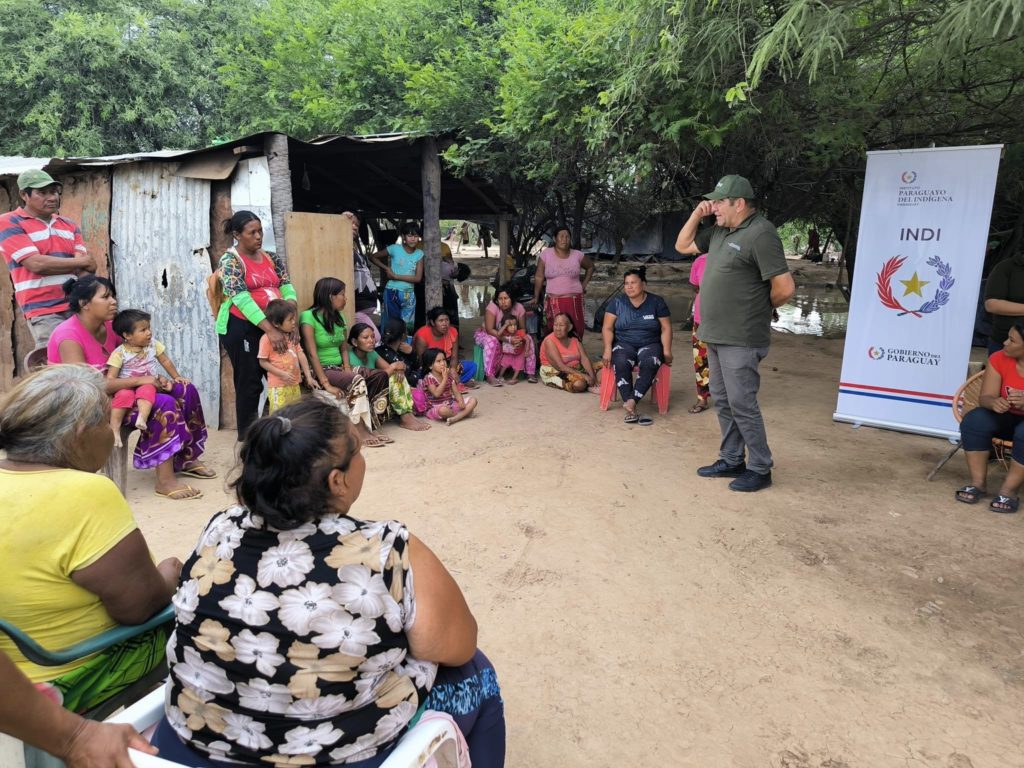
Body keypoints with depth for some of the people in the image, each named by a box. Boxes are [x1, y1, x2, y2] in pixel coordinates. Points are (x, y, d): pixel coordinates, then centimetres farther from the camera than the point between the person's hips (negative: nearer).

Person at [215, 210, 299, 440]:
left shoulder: (272, 259, 10)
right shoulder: (230, 260, -9)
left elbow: (287, 290, 2)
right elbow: (242, 299, -20)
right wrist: (270, 330, -29)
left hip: (273, 325, 6)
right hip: (241, 327, -6)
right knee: (250, 384, -1)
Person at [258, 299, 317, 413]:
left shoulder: (293, 336, 7)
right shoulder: (267, 339, -13)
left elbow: (301, 355, 6)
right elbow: (263, 362, -9)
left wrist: (309, 377, 1)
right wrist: (282, 374, -16)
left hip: (294, 384, 7)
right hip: (277, 386, -7)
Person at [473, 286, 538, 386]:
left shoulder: (519, 308, -16)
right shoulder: (492, 306, -27)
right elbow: (489, 330, -33)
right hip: (486, 334, -4)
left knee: (528, 339, -17)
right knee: (492, 341, -38)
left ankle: (530, 373, -11)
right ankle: (489, 376, -35)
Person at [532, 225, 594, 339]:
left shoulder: (577, 255, 4)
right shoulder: (545, 254, 1)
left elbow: (590, 266, 22)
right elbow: (539, 277, 5)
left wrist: (584, 285, 14)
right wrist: (536, 298, 5)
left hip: (574, 301, 1)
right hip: (553, 302, 0)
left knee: (576, 332, -5)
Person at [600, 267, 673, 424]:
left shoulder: (656, 302, 5)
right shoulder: (617, 302, 6)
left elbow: (666, 328, 3)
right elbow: (607, 328, 3)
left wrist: (667, 351, -10)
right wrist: (608, 349, -12)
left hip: (650, 345, 0)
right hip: (624, 344, 0)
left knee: (650, 363, -36)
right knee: (621, 364, -34)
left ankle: (631, 402, -40)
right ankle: (632, 411, -37)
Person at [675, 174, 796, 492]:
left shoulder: (760, 234, -16)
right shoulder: (720, 230, 11)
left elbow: (785, 287, -18)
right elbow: (683, 245, 22)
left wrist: (760, 308, -1)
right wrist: (697, 215, 7)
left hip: (740, 340, -9)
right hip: (715, 335, 9)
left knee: (741, 403, -3)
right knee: (722, 401, 16)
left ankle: (760, 469, 10)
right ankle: (731, 461, 28)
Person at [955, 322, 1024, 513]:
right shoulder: (999, 359, -8)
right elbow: (985, 397, -11)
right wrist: (994, 402, -35)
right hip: (1007, 419, 4)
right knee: (974, 419, -25)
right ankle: (977, 483, -19)